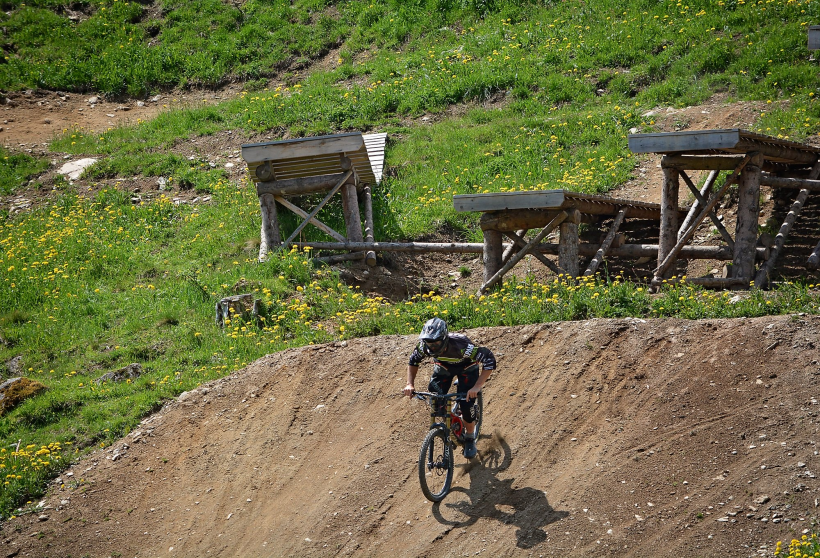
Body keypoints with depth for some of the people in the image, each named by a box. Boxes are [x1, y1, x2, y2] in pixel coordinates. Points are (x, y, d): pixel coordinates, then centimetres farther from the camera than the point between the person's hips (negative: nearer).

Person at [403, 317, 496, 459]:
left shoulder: (461, 345, -43)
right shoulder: (425, 347, -30)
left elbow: (489, 360, -40)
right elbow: (413, 361, -8)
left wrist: (477, 387, -47)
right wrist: (410, 384, -22)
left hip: (466, 366, -4)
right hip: (444, 366, 4)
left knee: (466, 403, -17)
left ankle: (470, 439, 9)